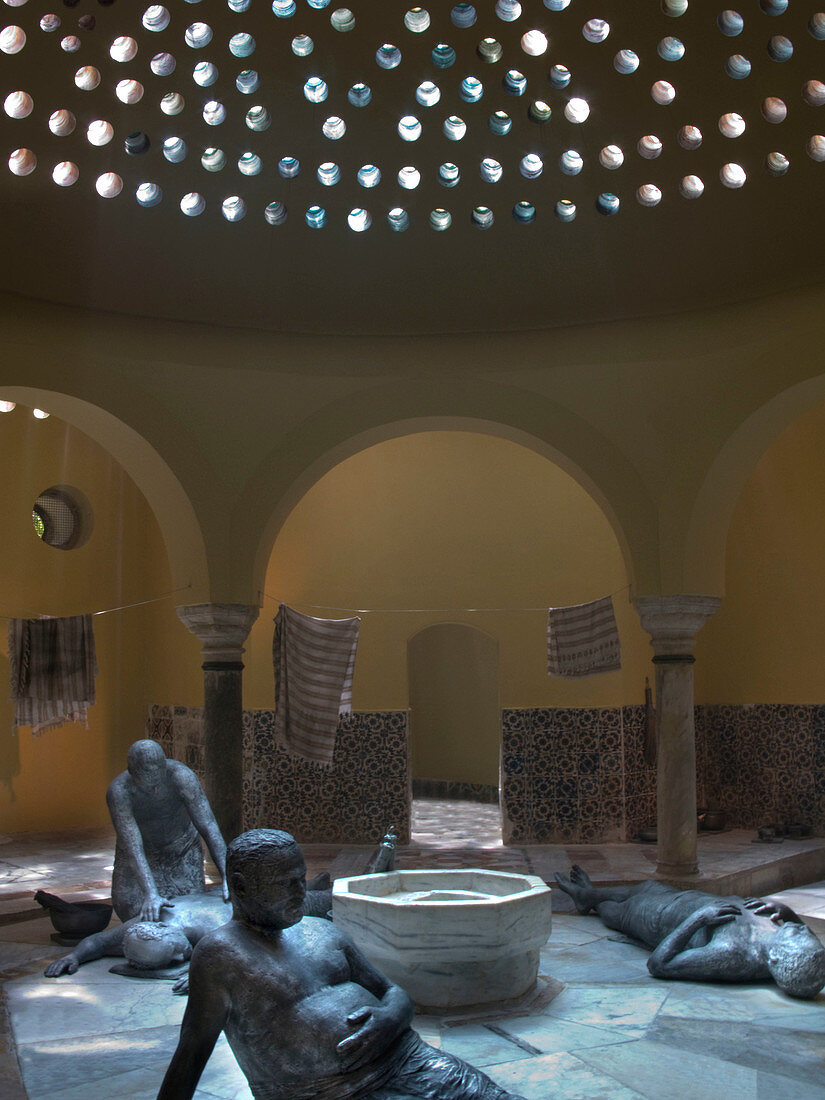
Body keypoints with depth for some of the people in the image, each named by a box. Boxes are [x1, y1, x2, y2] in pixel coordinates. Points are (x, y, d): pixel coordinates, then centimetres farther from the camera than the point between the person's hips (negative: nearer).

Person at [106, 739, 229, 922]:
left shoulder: (182, 775, -37)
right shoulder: (118, 791, -36)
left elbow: (209, 827, -36)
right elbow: (132, 848, -39)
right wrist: (151, 894, -51)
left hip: (181, 846, 0)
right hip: (142, 849, 1)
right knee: (130, 907, -12)